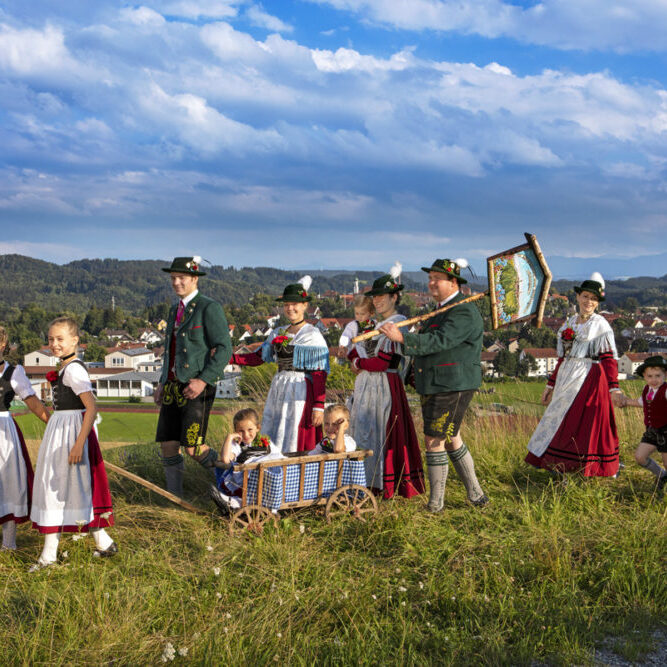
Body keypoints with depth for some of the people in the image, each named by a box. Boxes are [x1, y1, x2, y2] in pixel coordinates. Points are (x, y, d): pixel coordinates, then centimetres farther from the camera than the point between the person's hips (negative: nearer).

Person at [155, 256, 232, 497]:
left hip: (197, 388, -8)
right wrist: (163, 384, 18)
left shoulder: (209, 308, -8)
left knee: (193, 447, -10)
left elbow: (224, 349, -14)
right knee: (168, 445, 6)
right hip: (173, 388, 8)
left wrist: (204, 380, -22)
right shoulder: (175, 310, 18)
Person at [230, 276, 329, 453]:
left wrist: (319, 406, -17)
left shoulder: (313, 335, -5)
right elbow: (259, 357, 11)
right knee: (272, 443, 6)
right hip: (279, 390, 6)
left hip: (301, 391, -6)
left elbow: (319, 374, -10)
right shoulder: (278, 333, 14)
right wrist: (229, 358, -1)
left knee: (296, 445, -6)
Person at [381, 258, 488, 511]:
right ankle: (475, 494, 28)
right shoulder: (441, 309, 16)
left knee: (434, 440, -6)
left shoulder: (464, 313, -17)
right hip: (433, 385, 10)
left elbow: (439, 341, -30)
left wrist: (402, 338, -38)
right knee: (450, 438, 17)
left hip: (453, 386, -10)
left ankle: (436, 502, 6)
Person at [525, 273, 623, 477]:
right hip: (567, 380, 6)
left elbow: (609, 359, -8)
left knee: (587, 425, -6)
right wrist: (551, 385, 17)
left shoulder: (601, 324, -2)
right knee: (560, 421, 7)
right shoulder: (569, 323, 14)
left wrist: (614, 388, -17)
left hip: (590, 380, -6)